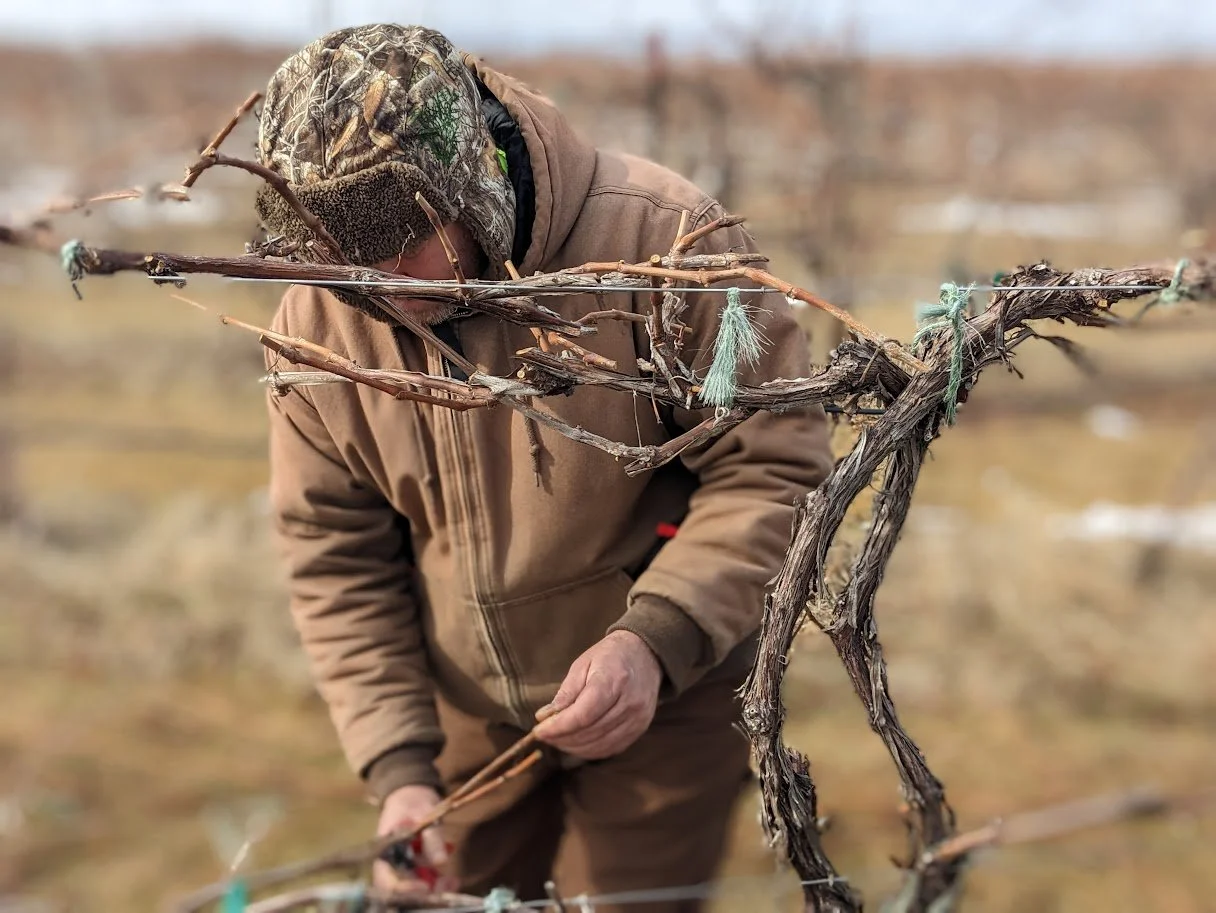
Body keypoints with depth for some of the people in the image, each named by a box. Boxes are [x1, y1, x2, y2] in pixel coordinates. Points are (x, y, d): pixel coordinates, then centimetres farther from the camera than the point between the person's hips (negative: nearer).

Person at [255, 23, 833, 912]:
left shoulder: (661, 238, -25)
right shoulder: (316, 319, -12)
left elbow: (772, 466, -19)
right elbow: (335, 559, -5)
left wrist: (655, 639, -32)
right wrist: (397, 765, -11)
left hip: (664, 698, -3)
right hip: (467, 713, 4)